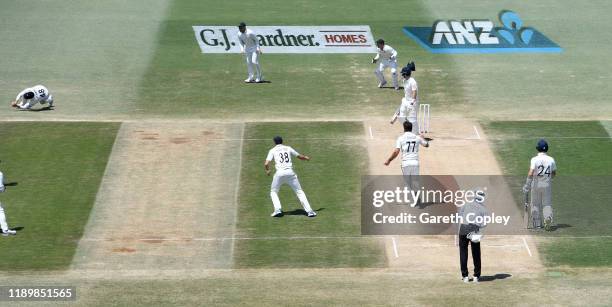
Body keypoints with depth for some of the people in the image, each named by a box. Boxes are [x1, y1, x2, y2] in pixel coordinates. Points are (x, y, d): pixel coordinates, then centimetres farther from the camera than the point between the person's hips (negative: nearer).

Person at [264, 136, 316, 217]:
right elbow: (299, 156, 27)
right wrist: (306, 158, 49)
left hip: (280, 173, -2)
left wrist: (267, 170, 20)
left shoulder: (273, 150, 9)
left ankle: (277, 210, -2)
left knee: (273, 192, 17)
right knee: (299, 191, 8)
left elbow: (266, 164, -1)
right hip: (290, 172, 2)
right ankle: (309, 211, -1)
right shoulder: (288, 148, 16)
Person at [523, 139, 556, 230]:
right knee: (547, 204, 8)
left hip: (536, 185, -2)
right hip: (547, 185, 2)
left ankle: (537, 223, 20)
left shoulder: (534, 159, -13)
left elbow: (530, 173, -21)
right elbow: (554, 174, 7)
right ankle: (548, 218, -19)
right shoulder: (551, 160, -3)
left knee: (535, 204, 14)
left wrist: (527, 185, -15)